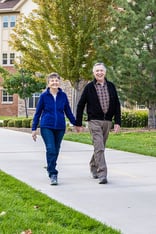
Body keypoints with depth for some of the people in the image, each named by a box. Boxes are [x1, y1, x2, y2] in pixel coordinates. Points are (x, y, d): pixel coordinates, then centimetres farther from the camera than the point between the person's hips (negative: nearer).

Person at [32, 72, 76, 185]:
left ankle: (51, 169, 31)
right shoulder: (44, 96, -2)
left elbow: (68, 111, 13)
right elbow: (38, 113, 5)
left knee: (56, 151, 11)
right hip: (47, 127, -3)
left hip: (60, 127, 3)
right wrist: (34, 129, 5)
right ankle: (53, 174, -11)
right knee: (50, 150, -14)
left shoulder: (63, 95, 3)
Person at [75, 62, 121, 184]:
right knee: (99, 148, -12)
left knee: (100, 147, 14)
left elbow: (117, 105, 9)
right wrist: (78, 123, 1)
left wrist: (117, 122, 1)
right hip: (94, 121, -4)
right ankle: (102, 174, -14)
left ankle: (93, 166, 36)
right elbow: (80, 105, 3)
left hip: (107, 121, 4)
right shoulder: (89, 87, -1)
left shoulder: (111, 86, 7)